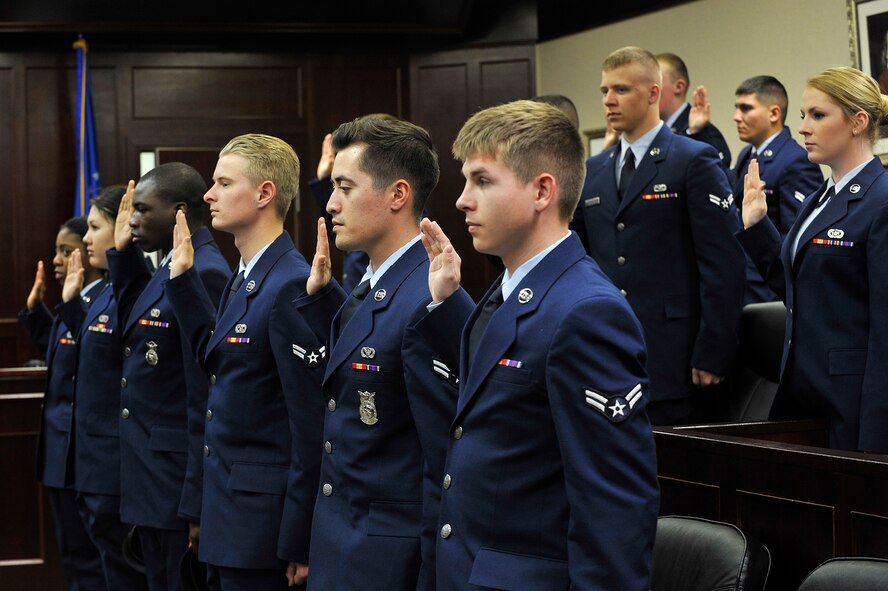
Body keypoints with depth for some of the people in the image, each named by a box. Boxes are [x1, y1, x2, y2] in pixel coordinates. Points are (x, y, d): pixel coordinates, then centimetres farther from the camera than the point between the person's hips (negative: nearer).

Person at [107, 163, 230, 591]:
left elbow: (206, 399, -21)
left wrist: (196, 505, -21)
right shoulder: (167, 270, 11)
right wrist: (123, 253, 13)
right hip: (150, 480, 10)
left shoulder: (204, 275, -18)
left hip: (177, 486, -10)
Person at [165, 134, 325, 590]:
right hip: (227, 503, 9)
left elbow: (311, 421, -20)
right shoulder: (244, 277, 10)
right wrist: (183, 278, 14)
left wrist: (298, 544, -19)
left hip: (263, 515, -9)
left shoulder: (291, 286, -19)